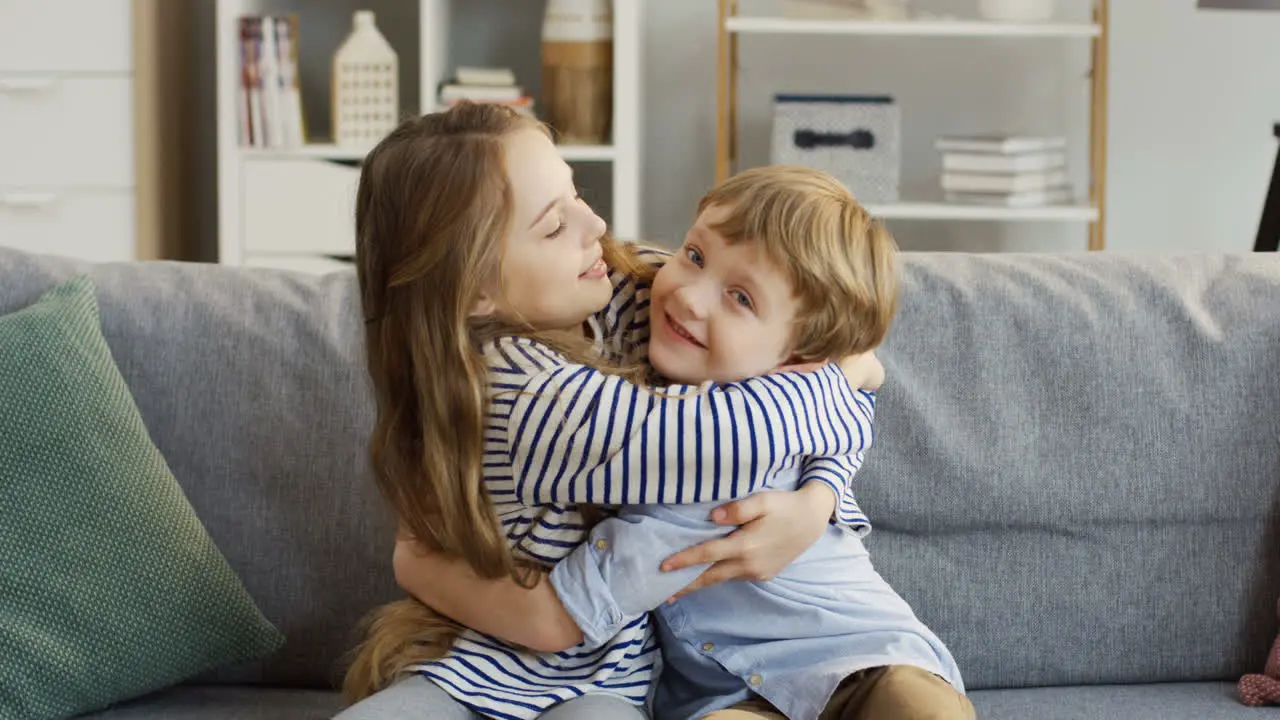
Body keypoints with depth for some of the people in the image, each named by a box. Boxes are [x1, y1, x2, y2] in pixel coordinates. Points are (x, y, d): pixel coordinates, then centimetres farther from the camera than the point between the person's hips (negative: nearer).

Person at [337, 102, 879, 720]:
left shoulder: (624, 304, -4)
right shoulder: (525, 398, -26)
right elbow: (730, 439, -36)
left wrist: (819, 497, -16)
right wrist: (840, 383, -16)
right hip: (476, 669, -4)